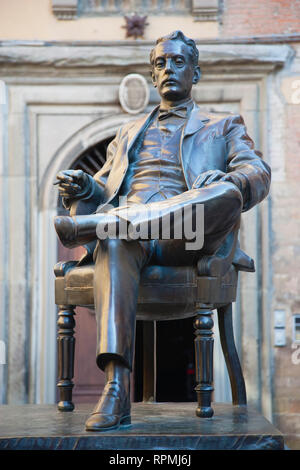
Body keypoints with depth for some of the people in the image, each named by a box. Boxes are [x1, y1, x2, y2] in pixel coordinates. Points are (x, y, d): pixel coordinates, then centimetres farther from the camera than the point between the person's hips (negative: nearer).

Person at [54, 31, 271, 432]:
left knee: (227, 194, -35)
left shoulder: (223, 127, 27)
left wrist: (227, 181, -17)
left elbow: (258, 176, 8)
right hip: (131, 233, 2)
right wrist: (82, 189, 2)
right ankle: (116, 390, -48)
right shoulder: (129, 133, 36)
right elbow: (103, 189, 28)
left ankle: (98, 224, -40)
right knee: (114, 244, -38)